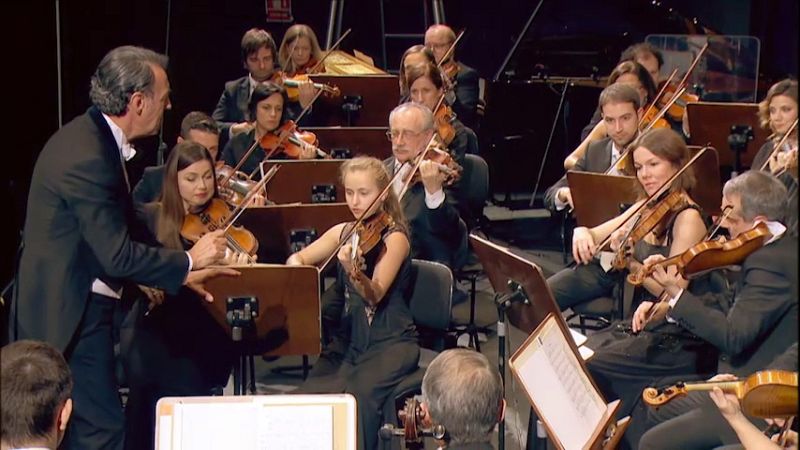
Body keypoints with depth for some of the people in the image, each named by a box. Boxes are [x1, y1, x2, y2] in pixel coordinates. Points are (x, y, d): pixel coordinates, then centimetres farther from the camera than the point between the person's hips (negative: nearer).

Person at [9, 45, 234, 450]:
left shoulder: (92, 136, 7)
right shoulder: (87, 156, -24)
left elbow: (119, 232, 14)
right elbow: (118, 256, -25)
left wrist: (179, 275, 11)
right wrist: (188, 261, -11)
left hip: (72, 307, 10)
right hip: (71, 317, -10)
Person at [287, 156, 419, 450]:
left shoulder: (394, 238, -9)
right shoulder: (342, 233, 8)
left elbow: (375, 294, -21)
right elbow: (296, 259, 8)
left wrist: (353, 271, -41)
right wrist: (299, 268, -16)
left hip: (391, 341, -5)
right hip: (348, 339, 5)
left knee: (360, 395, -33)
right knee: (312, 395, -23)